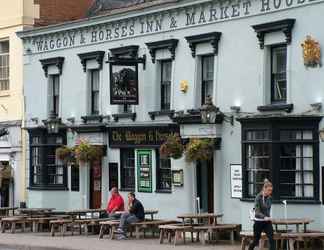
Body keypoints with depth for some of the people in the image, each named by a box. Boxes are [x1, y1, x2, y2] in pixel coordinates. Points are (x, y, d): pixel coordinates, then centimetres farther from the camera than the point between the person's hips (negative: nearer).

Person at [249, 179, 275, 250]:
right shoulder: (258, 197, -15)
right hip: (259, 222, -4)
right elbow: (257, 211, -23)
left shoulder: (270, 198, 2)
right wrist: (264, 217, -37)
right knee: (256, 241, 7)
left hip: (267, 222, 4)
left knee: (271, 239, -12)